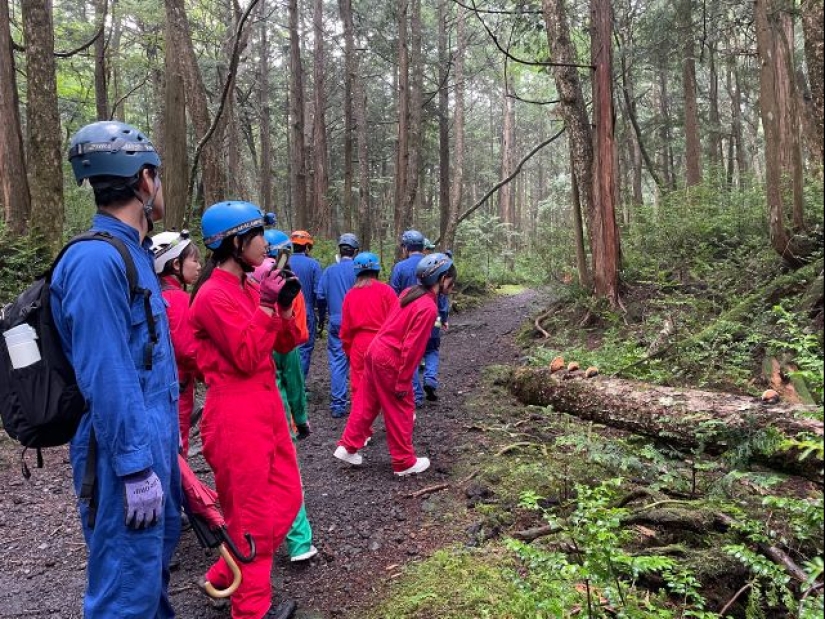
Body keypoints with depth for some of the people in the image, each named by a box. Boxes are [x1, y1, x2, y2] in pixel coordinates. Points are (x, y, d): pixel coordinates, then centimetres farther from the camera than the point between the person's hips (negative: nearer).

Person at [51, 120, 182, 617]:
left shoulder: (133, 252, 10)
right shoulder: (98, 260, -22)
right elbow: (106, 377, -24)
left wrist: (164, 441, 19)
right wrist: (136, 468, -20)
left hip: (153, 438, 10)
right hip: (126, 450, -10)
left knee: (158, 553, 24)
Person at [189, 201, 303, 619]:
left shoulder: (251, 287, 11)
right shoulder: (213, 295, -15)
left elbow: (284, 345, 12)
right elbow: (246, 357, -19)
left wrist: (285, 305, -3)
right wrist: (266, 307, -17)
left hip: (266, 404, 9)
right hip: (236, 414, -9)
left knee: (286, 496, 17)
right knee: (251, 514, 5)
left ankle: (225, 577, 33)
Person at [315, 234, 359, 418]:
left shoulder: (329, 270, 2)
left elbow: (320, 296, 2)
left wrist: (321, 319, 16)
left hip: (336, 323, 2)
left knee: (337, 363, 4)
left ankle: (338, 405, 4)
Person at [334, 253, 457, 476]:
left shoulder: (410, 293, 5)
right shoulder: (428, 307, -20)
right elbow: (412, 347, -21)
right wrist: (403, 381, -14)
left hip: (376, 350, 8)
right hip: (390, 360, -8)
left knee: (366, 402, 18)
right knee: (401, 411, 6)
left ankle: (348, 447, 27)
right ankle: (405, 463, 19)